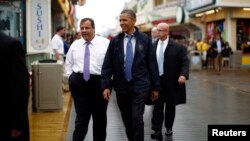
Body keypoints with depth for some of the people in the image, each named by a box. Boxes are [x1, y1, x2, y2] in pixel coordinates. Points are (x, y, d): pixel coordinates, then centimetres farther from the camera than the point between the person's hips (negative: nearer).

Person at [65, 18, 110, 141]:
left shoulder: (105, 43, -4)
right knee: (81, 118, 1)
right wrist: (71, 78, 5)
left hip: (99, 83, -1)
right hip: (79, 83, 1)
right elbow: (68, 63, 16)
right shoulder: (75, 45, 7)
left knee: (100, 117, 14)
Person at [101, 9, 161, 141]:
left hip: (140, 86, -2)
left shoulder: (145, 39, -1)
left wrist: (155, 87, 2)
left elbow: (152, 64, 1)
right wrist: (106, 85, -8)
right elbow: (107, 64, 1)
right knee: (126, 120, 11)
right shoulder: (115, 41, 2)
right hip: (121, 86, 2)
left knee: (137, 118, -10)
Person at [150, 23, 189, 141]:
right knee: (157, 106, -4)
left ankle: (169, 127, 29)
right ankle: (157, 131, -5)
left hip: (171, 81, -1)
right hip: (156, 80, 1)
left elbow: (185, 62, -8)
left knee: (170, 105, 12)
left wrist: (183, 75, -24)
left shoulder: (177, 47, -5)